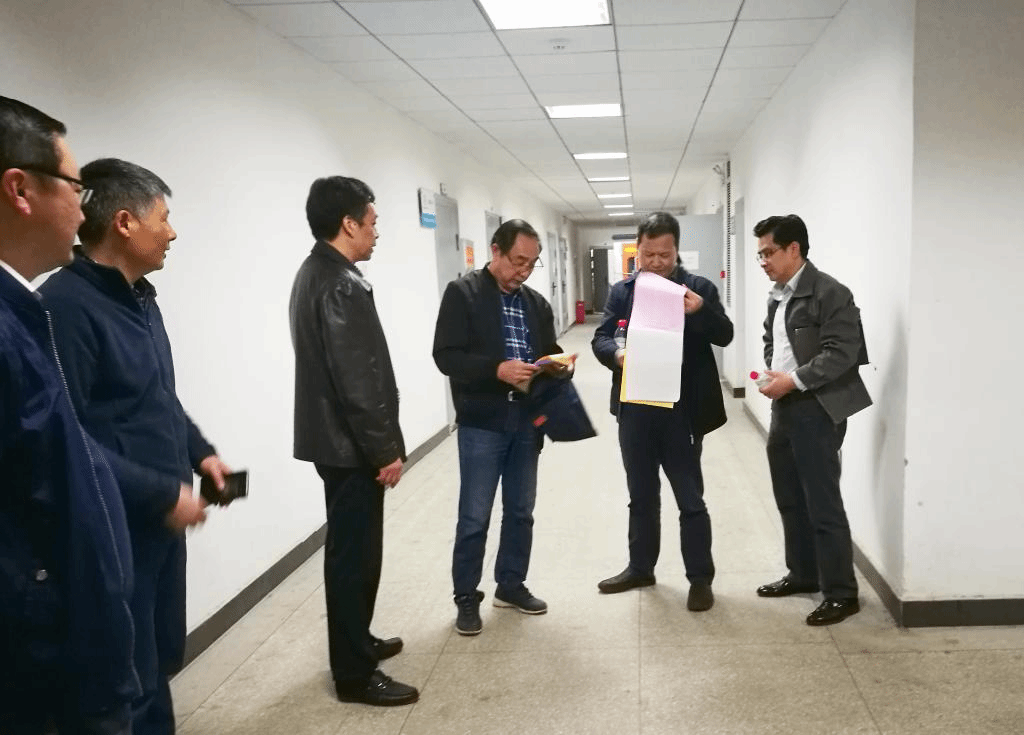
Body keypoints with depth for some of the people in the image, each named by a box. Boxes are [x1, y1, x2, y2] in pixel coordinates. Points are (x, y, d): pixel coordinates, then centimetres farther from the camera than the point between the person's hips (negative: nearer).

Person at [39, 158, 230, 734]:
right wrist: (162, 494, -19)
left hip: (161, 518, 9)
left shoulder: (140, 297, 11)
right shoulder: (66, 305, -20)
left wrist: (200, 452, 7)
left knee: (163, 659, 20)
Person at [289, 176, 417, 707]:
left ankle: (356, 642, 35)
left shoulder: (312, 274, 12)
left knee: (351, 548, 20)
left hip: (332, 436, 10)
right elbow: (359, 380, -24)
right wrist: (386, 449, -17)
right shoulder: (343, 285, -20)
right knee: (355, 552, -1)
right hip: (350, 444, -10)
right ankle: (354, 674, 11)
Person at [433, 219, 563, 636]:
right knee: (474, 517, 2)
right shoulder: (462, 293, -6)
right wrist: (497, 369, -25)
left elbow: (550, 351, 17)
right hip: (481, 422, -6)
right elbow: (446, 356, -13)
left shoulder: (536, 303, 12)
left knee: (520, 511, 15)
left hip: (526, 421, 6)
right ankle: (467, 598, 17)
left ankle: (511, 585, 31)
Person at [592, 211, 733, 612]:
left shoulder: (698, 288, -1)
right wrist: (616, 354, -22)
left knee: (690, 499, 5)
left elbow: (724, 335, -8)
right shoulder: (622, 290, 7)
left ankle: (700, 579, 18)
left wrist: (699, 311, -28)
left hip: (681, 411, -3)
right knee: (641, 496, 17)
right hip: (635, 409, 3)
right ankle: (640, 567, 33)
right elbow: (600, 338, 1)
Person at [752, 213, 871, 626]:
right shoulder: (778, 295, 13)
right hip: (783, 407, 9)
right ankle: (802, 574, 32)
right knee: (790, 499, 17)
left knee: (823, 504, -3)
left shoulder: (829, 292, -14)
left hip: (817, 410, -9)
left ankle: (841, 593, 9)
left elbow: (841, 352, -20)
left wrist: (793, 380, -21)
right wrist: (770, 373, 5)